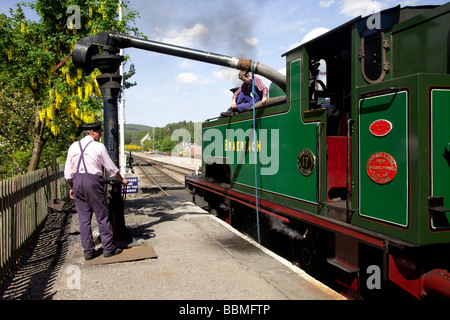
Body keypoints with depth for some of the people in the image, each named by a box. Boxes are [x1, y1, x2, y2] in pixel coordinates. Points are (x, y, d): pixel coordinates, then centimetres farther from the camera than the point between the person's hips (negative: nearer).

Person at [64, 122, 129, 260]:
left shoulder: (73, 146, 10)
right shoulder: (98, 146, -3)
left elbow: (68, 172, 11)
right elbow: (111, 168, 3)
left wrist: (72, 188, 21)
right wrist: (122, 180, 17)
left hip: (77, 181, 5)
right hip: (93, 182, -5)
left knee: (83, 218, 9)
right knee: (103, 216, 5)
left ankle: (88, 251, 13)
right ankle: (108, 248, 10)